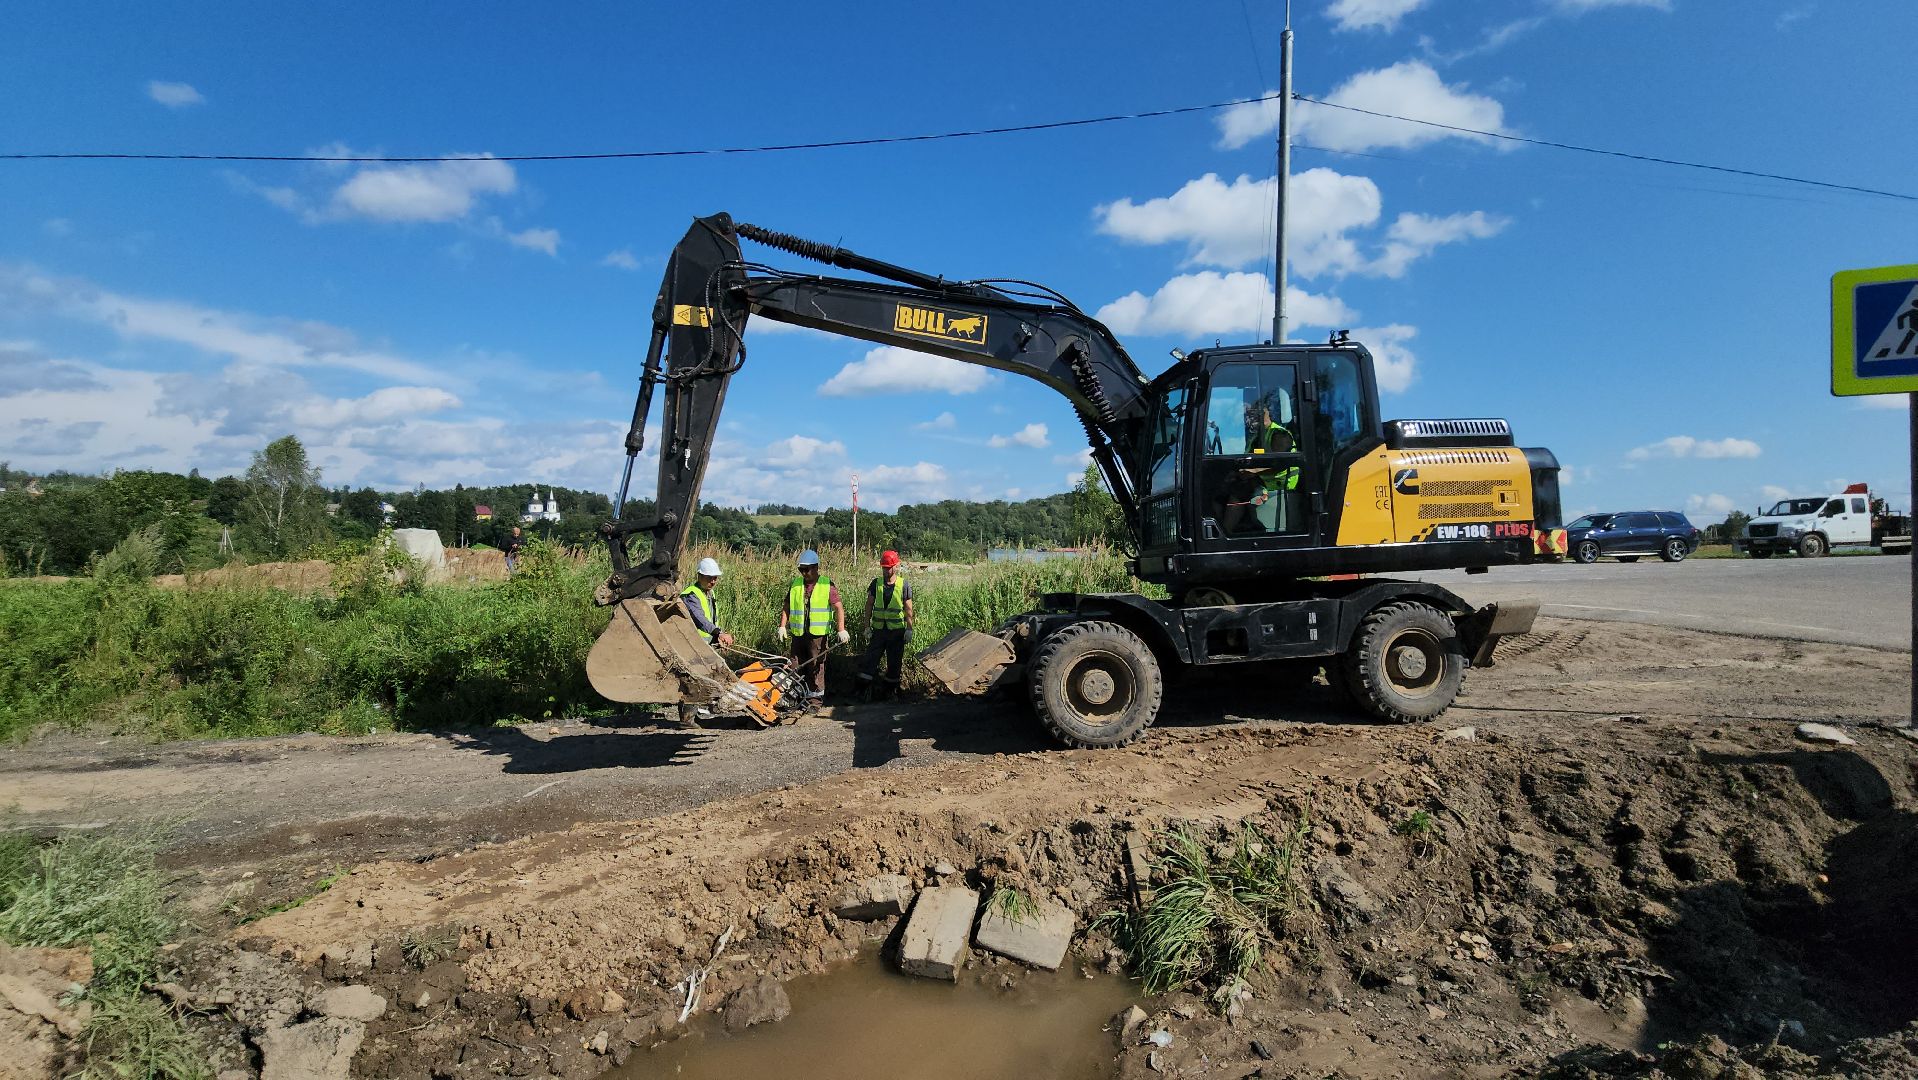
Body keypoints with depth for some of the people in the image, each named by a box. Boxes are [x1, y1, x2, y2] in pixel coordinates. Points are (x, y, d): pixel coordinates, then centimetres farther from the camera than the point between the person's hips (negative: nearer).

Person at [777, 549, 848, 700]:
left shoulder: (827, 585, -2)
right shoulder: (795, 584, 9)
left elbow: (839, 608, -7)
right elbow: (787, 607, 14)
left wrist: (841, 630, -17)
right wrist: (782, 626, 4)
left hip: (818, 633, -4)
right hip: (797, 633, 4)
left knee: (816, 665, 1)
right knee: (796, 665, 7)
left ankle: (817, 694, 12)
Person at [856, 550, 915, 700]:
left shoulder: (904, 585, -4)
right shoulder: (876, 583, 1)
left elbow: (908, 609, -2)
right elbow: (869, 605, 5)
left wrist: (909, 630, -6)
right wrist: (867, 626, 0)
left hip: (897, 630, -1)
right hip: (878, 629, 1)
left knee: (894, 661, 8)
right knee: (870, 658, -1)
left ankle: (890, 688, 22)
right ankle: (864, 688, 5)